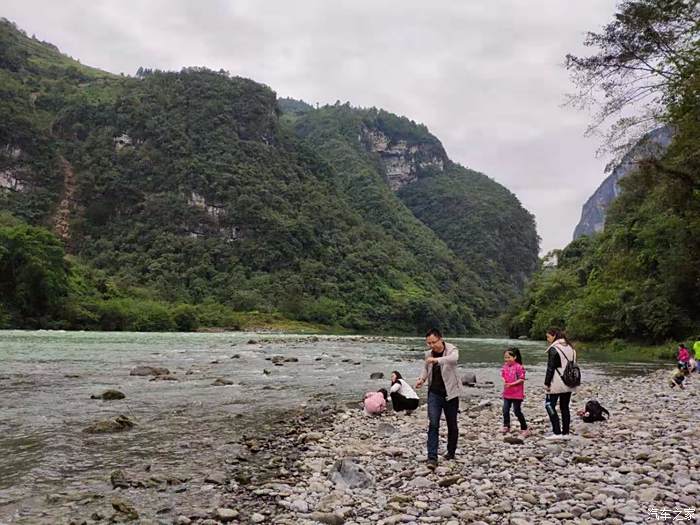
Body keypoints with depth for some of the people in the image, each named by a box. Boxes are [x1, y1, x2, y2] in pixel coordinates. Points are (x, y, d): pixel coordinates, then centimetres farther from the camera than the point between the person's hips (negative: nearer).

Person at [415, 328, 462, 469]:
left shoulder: (452, 350, -13)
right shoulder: (428, 354, 2)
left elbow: (453, 358, -37)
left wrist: (437, 360, -53)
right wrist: (422, 379, -3)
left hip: (450, 393, -2)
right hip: (434, 393, 3)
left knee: (452, 425, 11)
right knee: (433, 424, -10)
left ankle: (451, 452, 32)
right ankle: (432, 458, -12)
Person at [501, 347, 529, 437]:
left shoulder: (519, 367, -15)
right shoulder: (505, 366, 5)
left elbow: (521, 379, -16)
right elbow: (503, 376, 14)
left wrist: (511, 384, -22)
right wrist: (504, 381, -8)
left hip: (517, 394, -6)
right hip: (507, 393, 6)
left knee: (517, 411, 0)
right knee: (505, 410, 9)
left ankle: (524, 428, 14)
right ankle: (506, 426, 25)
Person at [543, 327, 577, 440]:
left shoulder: (553, 349, -13)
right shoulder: (570, 347, 12)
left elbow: (550, 368, -15)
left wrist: (547, 383, -10)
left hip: (557, 384, -8)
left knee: (550, 405, -1)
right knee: (565, 407, 12)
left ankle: (557, 432, -5)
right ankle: (565, 433, 14)